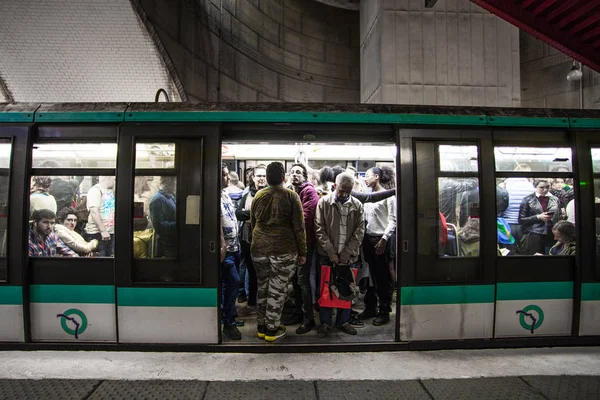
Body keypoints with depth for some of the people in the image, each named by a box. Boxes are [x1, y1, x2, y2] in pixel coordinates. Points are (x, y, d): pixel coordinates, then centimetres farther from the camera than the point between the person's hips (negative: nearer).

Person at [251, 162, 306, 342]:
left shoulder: (258, 196, 6)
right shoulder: (291, 196, -6)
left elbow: (253, 223, 14)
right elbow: (299, 227, -6)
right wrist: (302, 252, 0)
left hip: (259, 247, 4)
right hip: (283, 249, -4)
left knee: (263, 286, 16)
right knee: (277, 289, 6)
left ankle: (261, 327, 27)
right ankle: (272, 329, 17)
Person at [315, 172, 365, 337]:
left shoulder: (357, 205, 3)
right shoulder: (324, 202, -3)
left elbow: (359, 232, 1)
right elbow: (319, 230, -6)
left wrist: (347, 253, -8)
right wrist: (331, 252, -12)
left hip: (348, 255, 2)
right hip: (327, 255, -2)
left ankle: (343, 321, 25)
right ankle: (325, 323, 18)